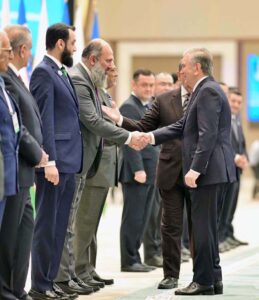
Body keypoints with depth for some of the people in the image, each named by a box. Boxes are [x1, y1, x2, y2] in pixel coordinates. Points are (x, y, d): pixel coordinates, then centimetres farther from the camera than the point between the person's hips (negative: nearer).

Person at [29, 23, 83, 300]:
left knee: (58, 226, 11)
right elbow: (44, 120, -16)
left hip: (68, 162, 9)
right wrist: (49, 161, -20)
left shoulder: (62, 73, 17)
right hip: (54, 162, -9)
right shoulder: (43, 72, -11)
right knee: (47, 225, -4)